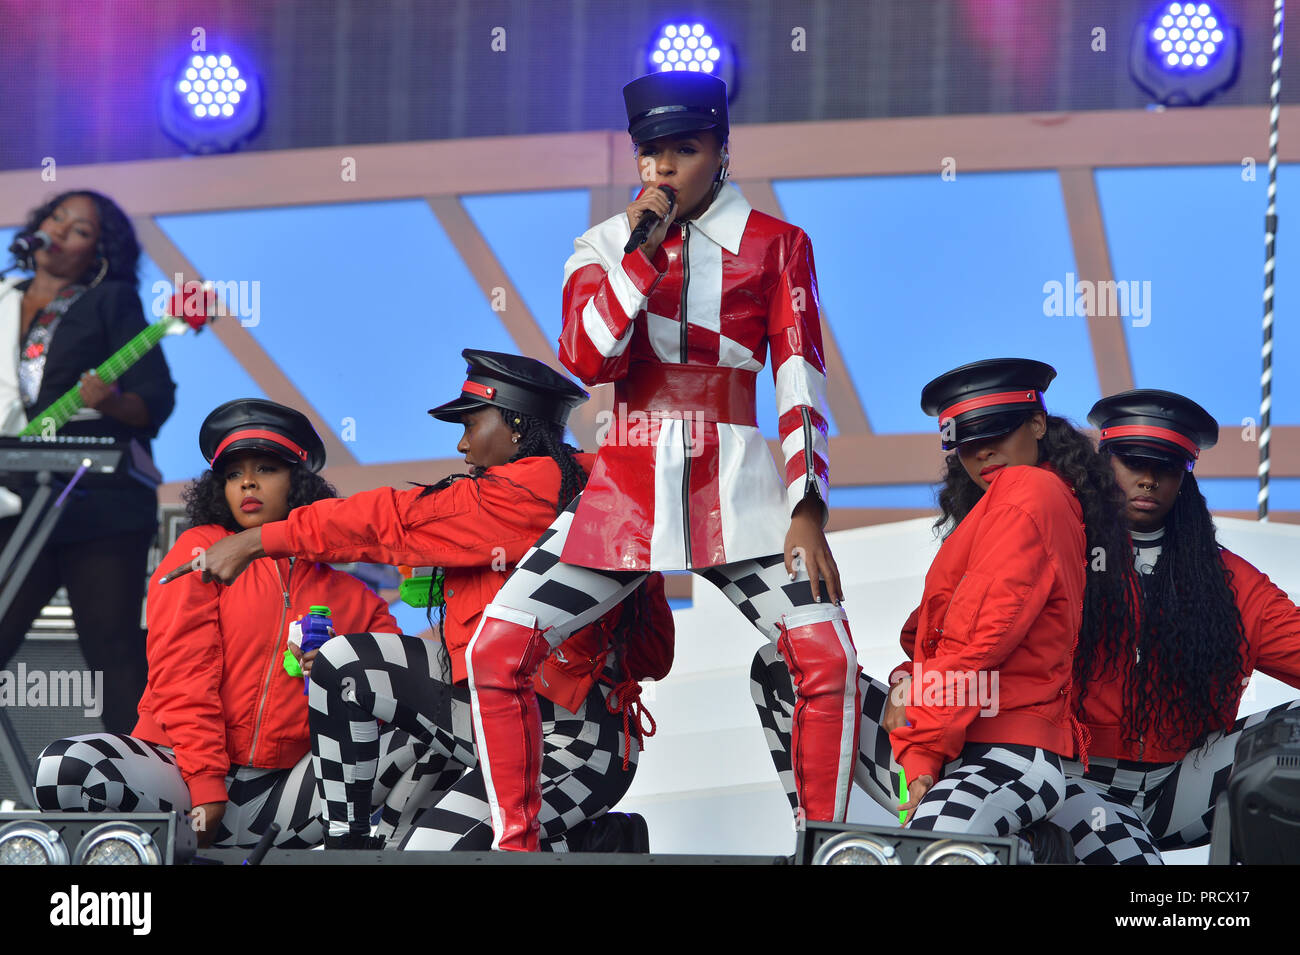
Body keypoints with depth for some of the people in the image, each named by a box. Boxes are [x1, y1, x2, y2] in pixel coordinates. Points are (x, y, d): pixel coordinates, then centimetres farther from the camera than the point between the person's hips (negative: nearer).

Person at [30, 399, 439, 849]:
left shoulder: (343, 592, 17)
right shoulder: (202, 549, 8)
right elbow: (181, 674, -3)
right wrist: (206, 783, -14)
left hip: (278, 787, 2)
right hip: (183, 773, -2)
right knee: (65, 770, -32)